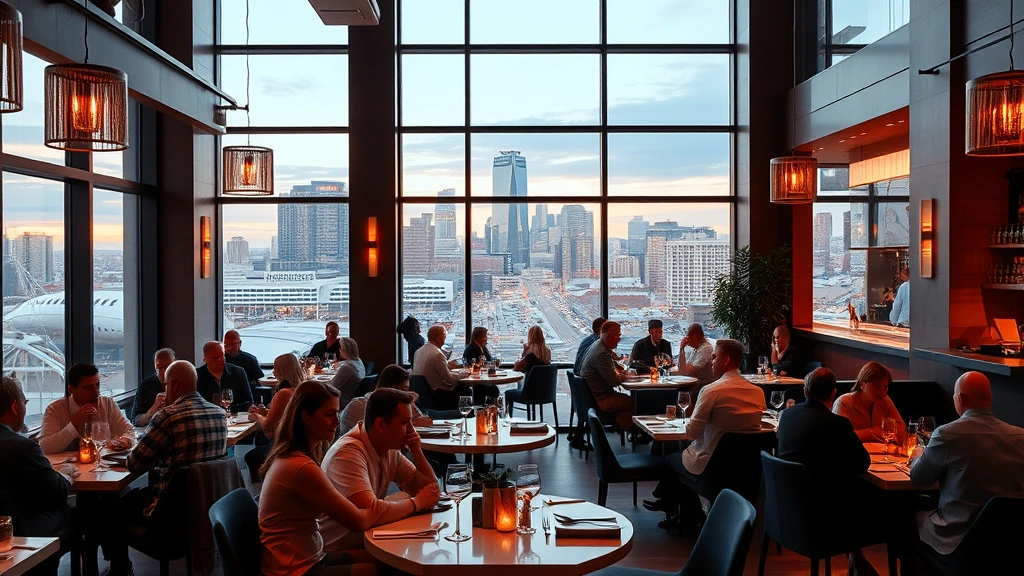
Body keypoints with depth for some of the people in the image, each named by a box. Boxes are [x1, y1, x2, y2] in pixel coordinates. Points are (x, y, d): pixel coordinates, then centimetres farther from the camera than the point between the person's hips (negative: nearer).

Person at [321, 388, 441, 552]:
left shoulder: (389, 450, 4)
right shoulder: (348, 452, -23)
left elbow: (430, 488, 11)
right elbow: (370, 511, -34)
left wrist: (417, 451, -5)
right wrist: (417, 502, -18)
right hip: (337, 552, -8)